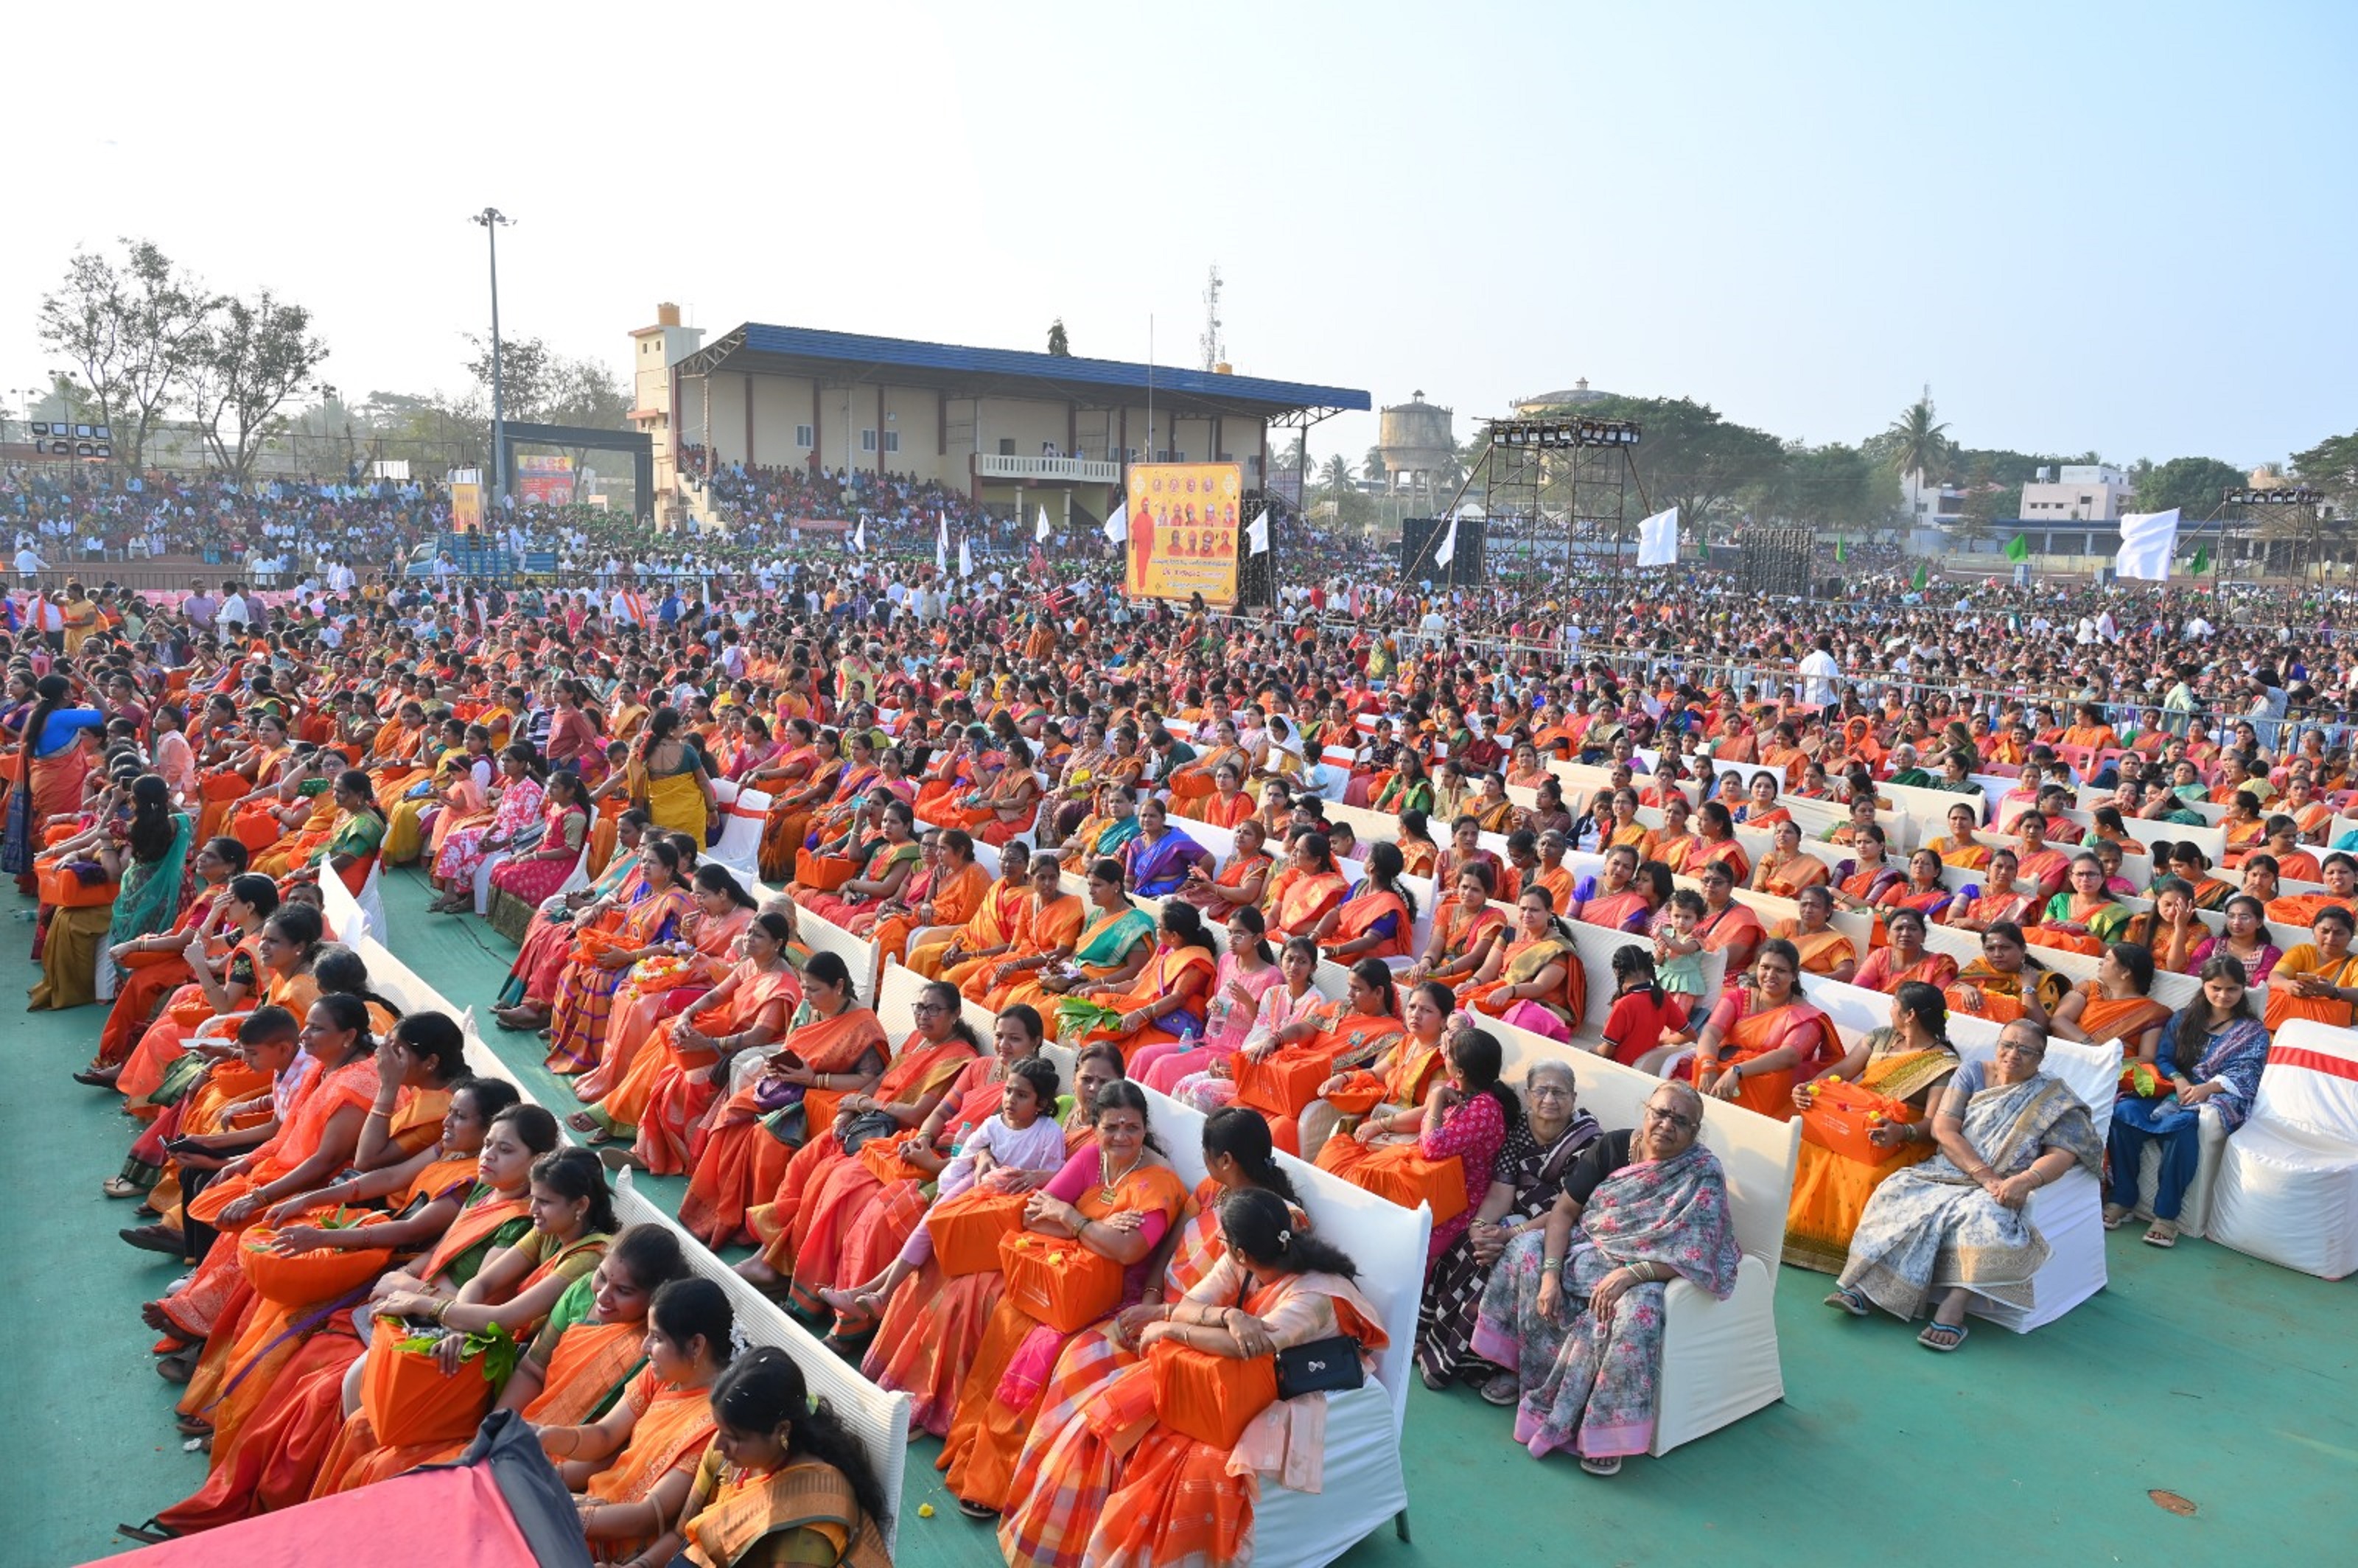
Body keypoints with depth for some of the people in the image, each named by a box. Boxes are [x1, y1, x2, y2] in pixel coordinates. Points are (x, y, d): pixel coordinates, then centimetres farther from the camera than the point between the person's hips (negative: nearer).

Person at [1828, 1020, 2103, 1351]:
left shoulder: (2055, 1098, 6)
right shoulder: (1972, 1073, 10)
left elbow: (2063, 1153, -9)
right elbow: (1942, 1129, -1)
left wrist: (2027, 1180, -30)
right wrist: (1984, 1174, -16)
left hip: (2004, 1187, -3)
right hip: (1949, 1171, 3)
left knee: (1983, 1214, -36)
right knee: (1900, 1191, -25)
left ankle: (1952, 1310, -40)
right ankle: (1864, 1284, -30)